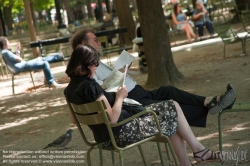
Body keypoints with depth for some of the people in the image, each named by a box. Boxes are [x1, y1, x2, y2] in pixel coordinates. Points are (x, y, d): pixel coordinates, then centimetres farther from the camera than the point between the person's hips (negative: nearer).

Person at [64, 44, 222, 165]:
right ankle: (199, 150, 15)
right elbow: (113, 118, -27)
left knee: (171, 121, 18)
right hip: (121, 132, -10)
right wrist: (120, 97, -10)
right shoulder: (89, 86, -26)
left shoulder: (70, 89, 2)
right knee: (172, 109, 2)